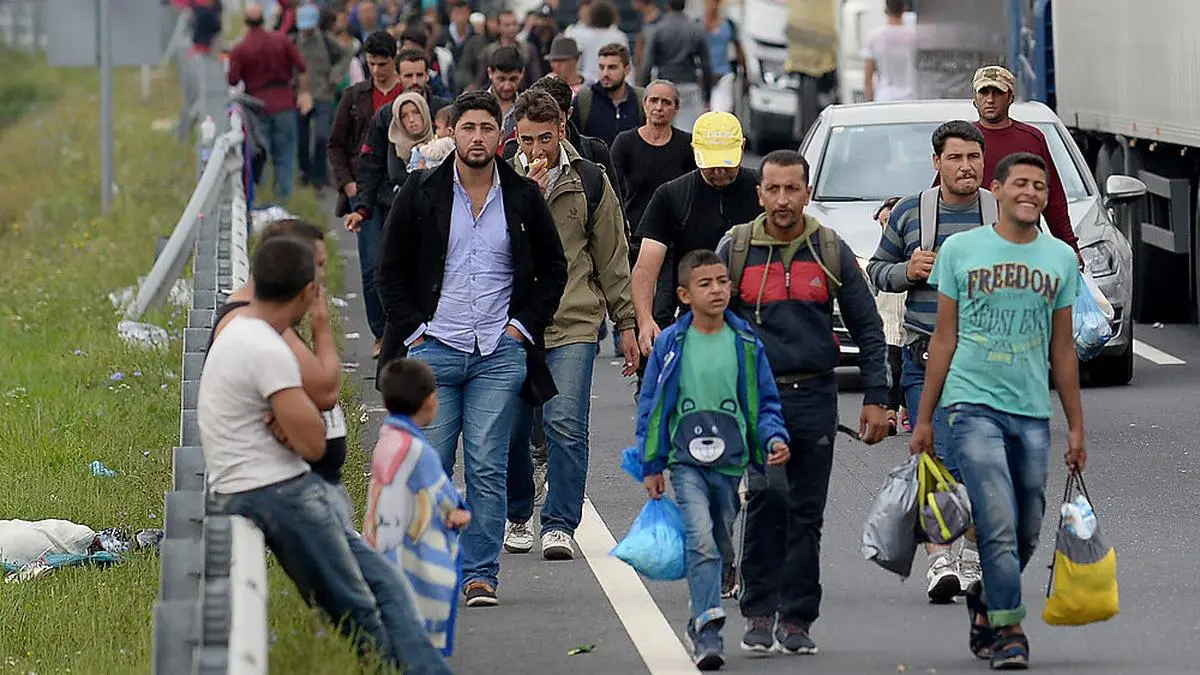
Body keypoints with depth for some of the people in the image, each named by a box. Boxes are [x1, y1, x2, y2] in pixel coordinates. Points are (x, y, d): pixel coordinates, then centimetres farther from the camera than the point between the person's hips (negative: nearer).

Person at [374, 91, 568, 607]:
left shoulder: (523, 198, 7)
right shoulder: (420, 195, 4)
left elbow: (553, 269, 16)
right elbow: (391, 271, 9)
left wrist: (523, 327, 5)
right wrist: (412, 331, -1)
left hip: (500, 354, 0)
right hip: (434, 351, 0)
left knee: (488, 470, -3)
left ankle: (480, 574, 2)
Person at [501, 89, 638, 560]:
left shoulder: (589, 182, 5)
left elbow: (612, 256, 11)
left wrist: (626, 323, 10)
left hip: (573, 325, -1)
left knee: (566, 424, -14)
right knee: (512, 429, 6)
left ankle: (559, 525, -11)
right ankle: (517, 517, 25)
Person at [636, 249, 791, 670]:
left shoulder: (746, 343, 2)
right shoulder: (670, 345, -3)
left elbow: (765, 401, 10)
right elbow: (650, 406, 5)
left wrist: (774, 439, -9)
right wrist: (651, 466, 3)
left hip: (731, 462, 3)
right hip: (686, 461, -3)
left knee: (719, 543, 13)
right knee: (700, 540, -19)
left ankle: (702, 620, 28)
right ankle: (707, 628, -22)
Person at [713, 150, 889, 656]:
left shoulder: (831, 252, 6)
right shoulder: (735, 249, 3)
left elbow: (867, 327, 11)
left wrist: (876, 398, 5)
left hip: (815, 396, 2)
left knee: (806, 512, 4)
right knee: (767, 492, -21)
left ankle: (795, 619, 13)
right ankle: (759, 612, -13)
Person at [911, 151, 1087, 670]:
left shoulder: (1060, 258, 10)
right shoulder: (961, 249, 3)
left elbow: (1062, 349, 15)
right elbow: (944, 339, 7)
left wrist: (1076, 427, 13)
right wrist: (924, 419, 5)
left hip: (1033, 413, 3)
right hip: (974, 406, -3)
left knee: (1025, 535, 7)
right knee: (999, 526, -15)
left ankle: (984, 612, 27)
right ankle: (1009, 633, -12)